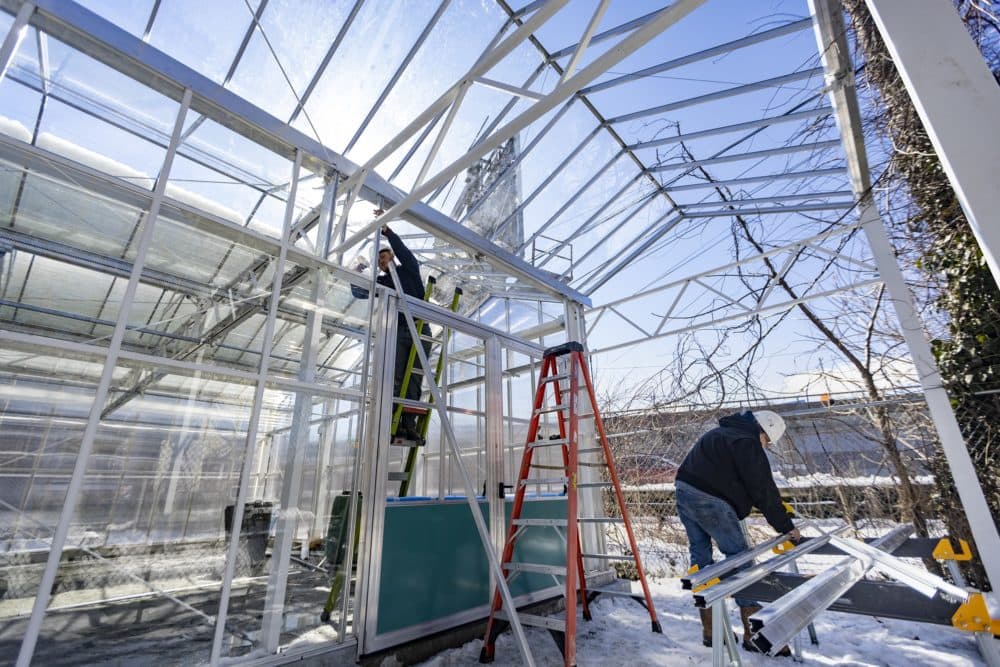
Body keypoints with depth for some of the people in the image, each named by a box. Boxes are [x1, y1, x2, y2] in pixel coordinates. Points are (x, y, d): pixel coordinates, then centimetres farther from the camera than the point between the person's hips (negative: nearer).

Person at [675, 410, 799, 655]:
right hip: (708, 500, -9)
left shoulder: (722, 433, 23)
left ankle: (709, 630, 25)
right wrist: (785, 526, 4)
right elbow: (764, 490, -6)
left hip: (683, 490, 9)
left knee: (700, 555, 15)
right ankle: (753, 632, 11)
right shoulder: (747, 442, -6)